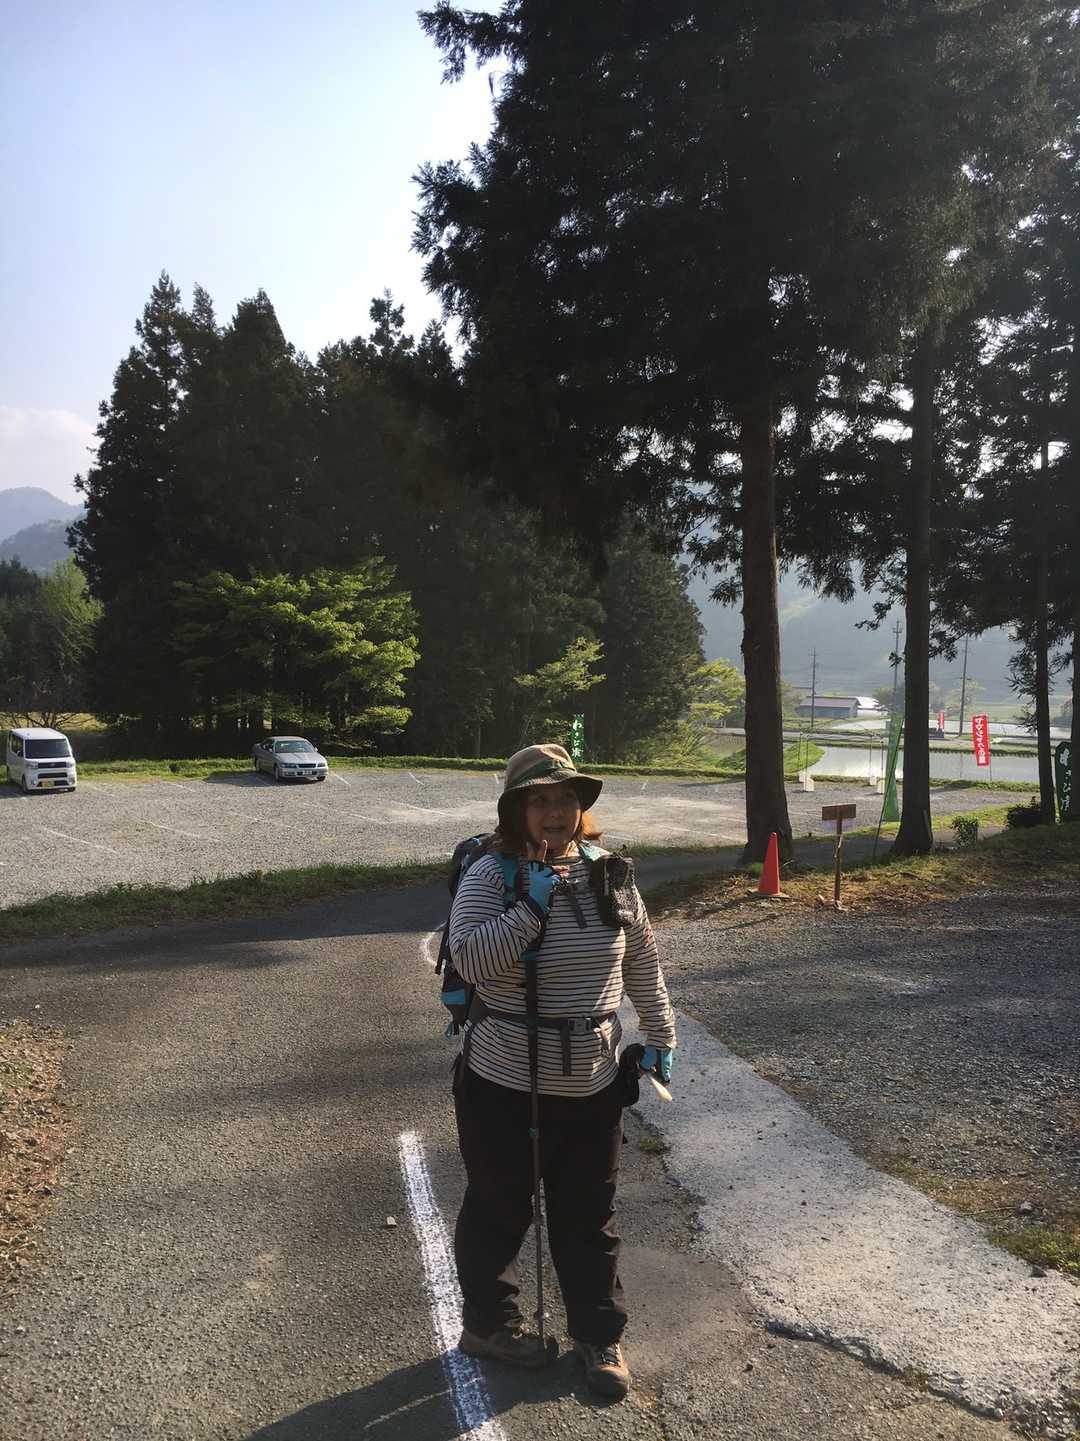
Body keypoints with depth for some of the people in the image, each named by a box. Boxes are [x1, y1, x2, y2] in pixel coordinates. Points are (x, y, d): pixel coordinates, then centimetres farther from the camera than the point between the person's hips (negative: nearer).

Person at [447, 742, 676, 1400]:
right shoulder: (490, 875, -13)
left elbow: (643, 965, 10)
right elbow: (469, 959, -25)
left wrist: (662, 1039, 12)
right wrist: (531, 905, -28)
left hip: (591, 1085, 3)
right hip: (503, 1082, -3)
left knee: (590, 1216, 17)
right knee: (499, 1209, 16)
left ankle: (600, 1335, 36)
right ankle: (488, 1321, 40)